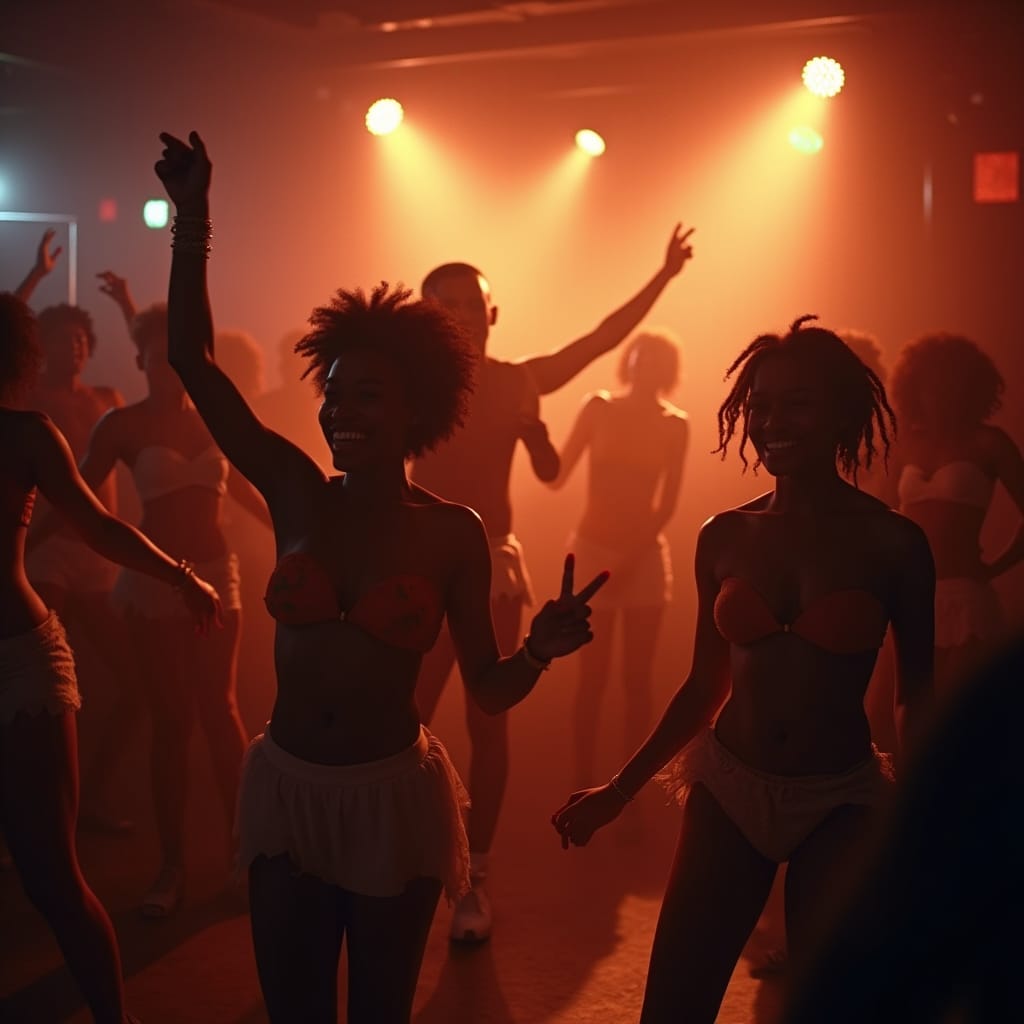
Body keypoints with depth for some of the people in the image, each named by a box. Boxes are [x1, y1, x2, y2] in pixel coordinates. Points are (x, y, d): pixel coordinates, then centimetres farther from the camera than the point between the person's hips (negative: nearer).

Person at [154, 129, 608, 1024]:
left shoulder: (453, 532, -10)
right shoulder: (296, 494, -5)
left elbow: (488, 689, -6)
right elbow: (193, 360, -8)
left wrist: (541, 650, -26)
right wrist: (194, 219, -12)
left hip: (394, 800, -2)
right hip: (284, 789, 3)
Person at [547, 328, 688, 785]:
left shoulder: (675, 425, 3)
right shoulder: (598, 408, -1)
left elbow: (667, 503, -1)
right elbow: (556, 477, -4)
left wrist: (632, 559, -9)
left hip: (647, 555, 2)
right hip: (595, 549, -1)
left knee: (638, 678, 2)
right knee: (594, 676, -2)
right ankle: (583, 785, 3)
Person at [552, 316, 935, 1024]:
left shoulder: (893, 542, -8)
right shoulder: (724, 536, -1)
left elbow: (919, 699, 0)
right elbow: (705, 688, 8)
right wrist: (620, 791, 9)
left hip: (840, 805, -2)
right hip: (727, 788, 2)